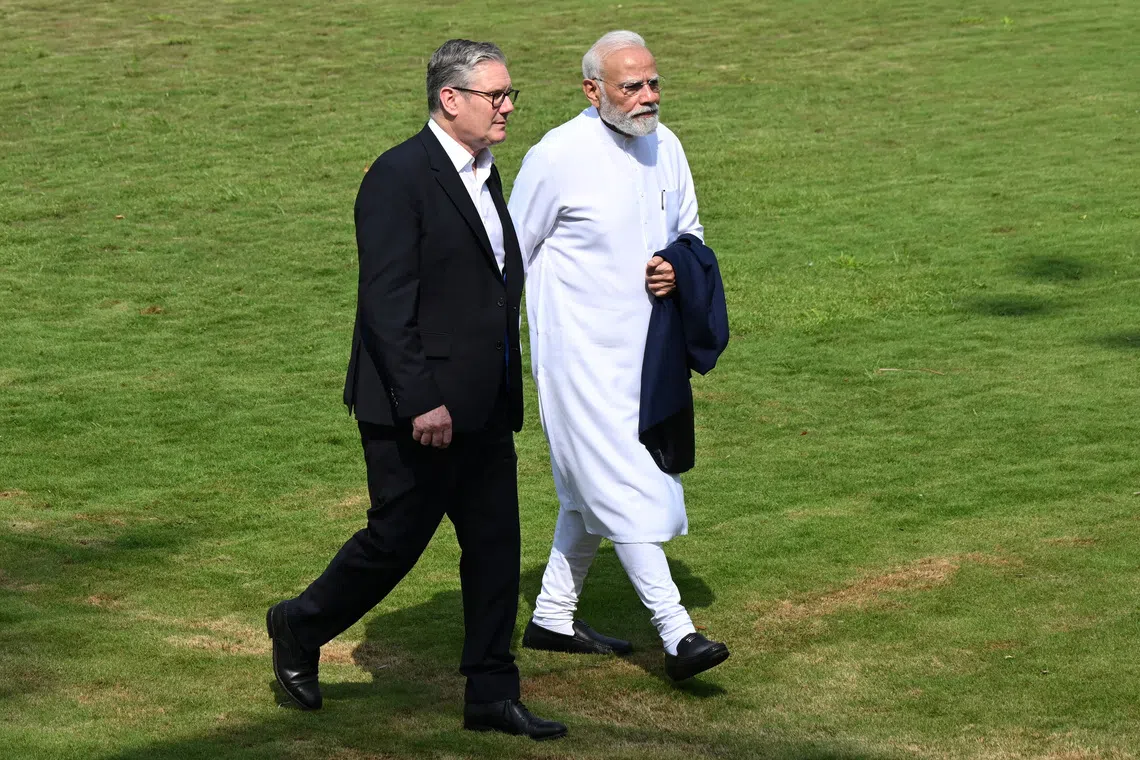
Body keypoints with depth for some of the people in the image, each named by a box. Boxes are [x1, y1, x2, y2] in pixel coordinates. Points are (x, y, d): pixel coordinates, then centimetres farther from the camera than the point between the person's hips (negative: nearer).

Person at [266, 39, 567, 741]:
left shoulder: (484, 174, 13)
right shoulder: (400, 177, -15)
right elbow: (386, 302, -20)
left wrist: (506, 390, 19)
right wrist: (420, 401, -23)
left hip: (482, 408, 8)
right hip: (417, 407, -8)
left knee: (496, 544, 7)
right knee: (396, 539, 2)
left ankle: (492, 694, 13)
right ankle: (300, 628, 25)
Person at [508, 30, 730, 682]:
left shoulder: (664, 146, 5)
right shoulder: (558, 156, -14)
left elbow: (690, 231, 20)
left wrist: (679, 267, -4)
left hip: (642, 347, 7)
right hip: (580, 352, -7)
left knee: (593, 490, 16)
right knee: (625, 488, -12)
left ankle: (552, 617, 29)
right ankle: (677, 634, -16)